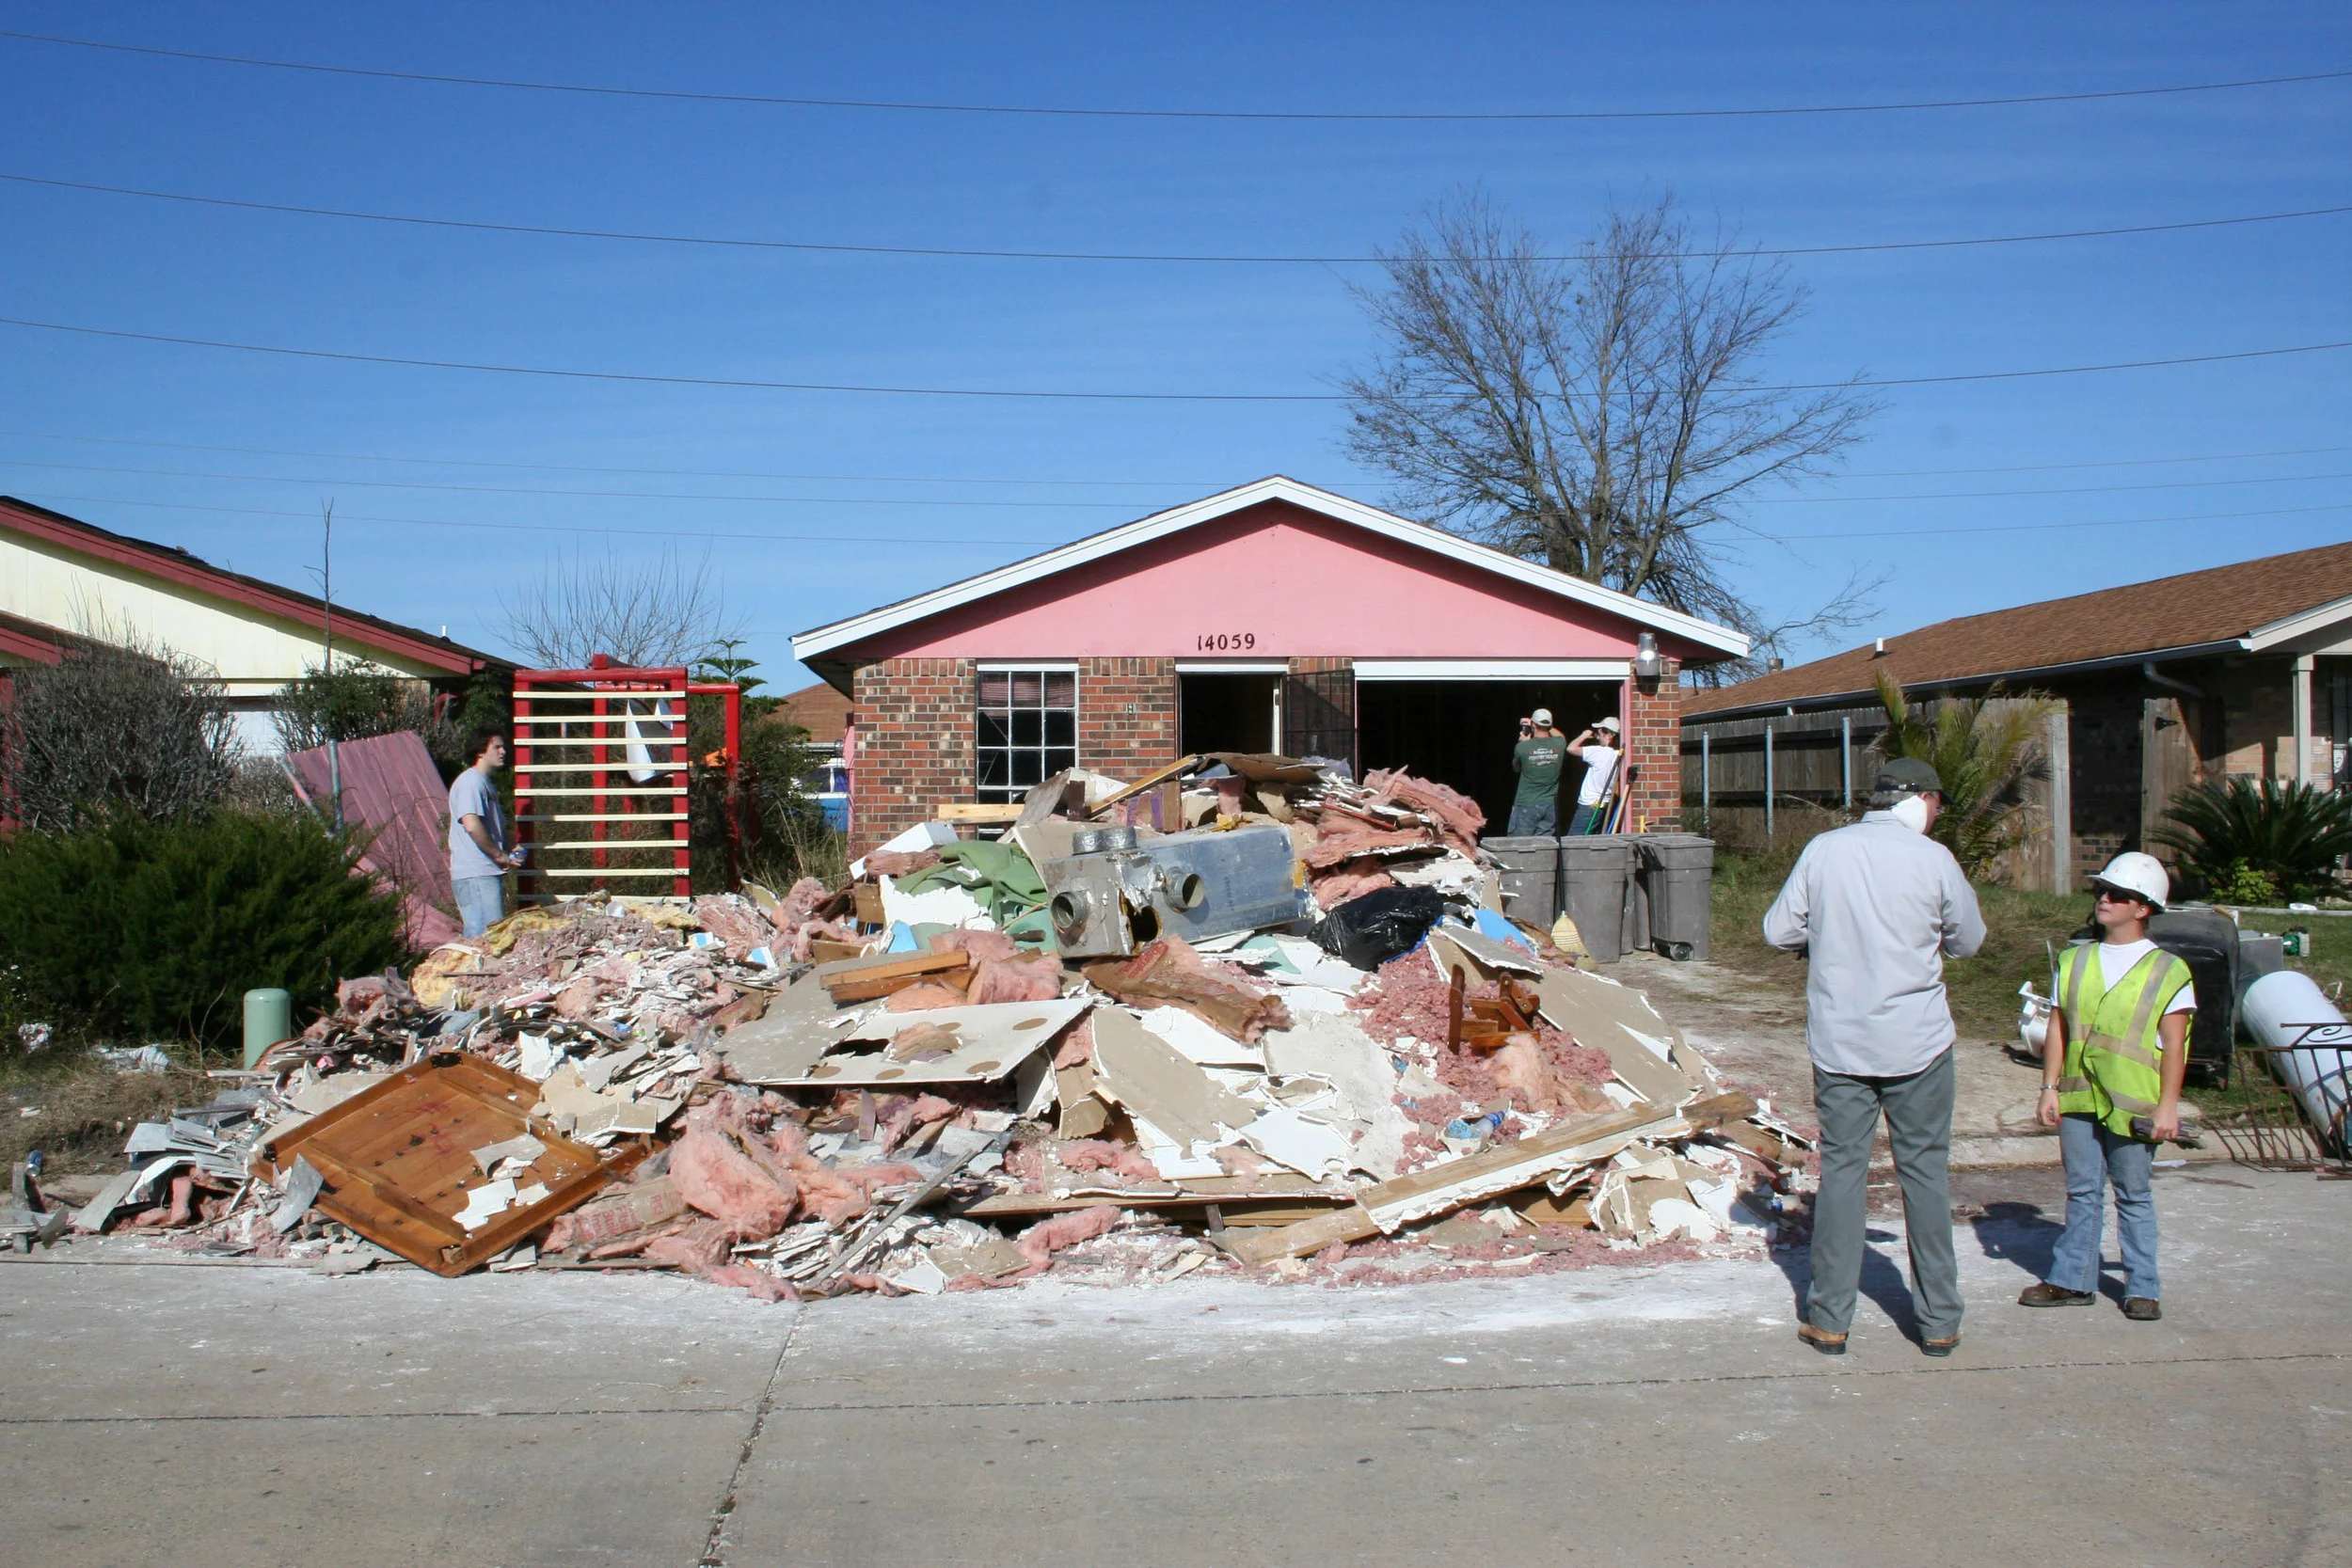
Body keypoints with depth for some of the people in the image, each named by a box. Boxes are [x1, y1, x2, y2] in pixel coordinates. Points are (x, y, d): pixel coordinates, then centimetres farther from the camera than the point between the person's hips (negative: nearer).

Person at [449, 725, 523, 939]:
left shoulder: (488, 783, 22)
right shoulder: (470, 781, -10)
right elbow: (471, 825, -24)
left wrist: (507, 856, 13)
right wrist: (499, 855, -13)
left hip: (489, 872, 10)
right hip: (475, 875, -10)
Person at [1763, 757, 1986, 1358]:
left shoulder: (1823, 850, -3)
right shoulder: (1933, 859, -8)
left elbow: (1778, 930, 2)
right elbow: (1968, 941, 5)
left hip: (1838, 1042, 2)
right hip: (1918, 1042, -1)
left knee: (1841, 1168, 8)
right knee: (1926, 1172, 9)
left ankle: (1829, 1320, 11)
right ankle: (1938, 1321, 16)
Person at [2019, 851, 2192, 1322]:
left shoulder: (2167, 971, -1)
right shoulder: (2074, 962, 10)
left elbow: (2173, 1045, -4)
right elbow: (2057, 1028, 10)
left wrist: (2168, 1106, -8)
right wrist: (2050, 1088, 4)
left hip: (2133, 1104, -3)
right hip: (2078, 1098, 3)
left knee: (2134, 1196, 5)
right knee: (2082, 1192, 10)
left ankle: (2142, 1288, 14)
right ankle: (2072, 1281, 16)